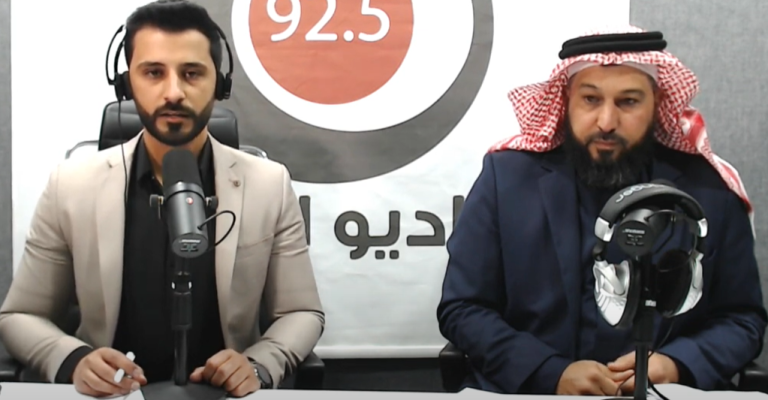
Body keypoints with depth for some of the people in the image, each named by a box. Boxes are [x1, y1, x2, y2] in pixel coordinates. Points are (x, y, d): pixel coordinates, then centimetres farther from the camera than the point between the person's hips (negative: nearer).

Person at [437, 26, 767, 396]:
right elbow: (462, 309, -2)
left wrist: (678, 365, -11)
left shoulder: (709, 190, 0)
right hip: (526, 391, 0)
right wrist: (552, 375, -15)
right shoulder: (507, 175, -3)